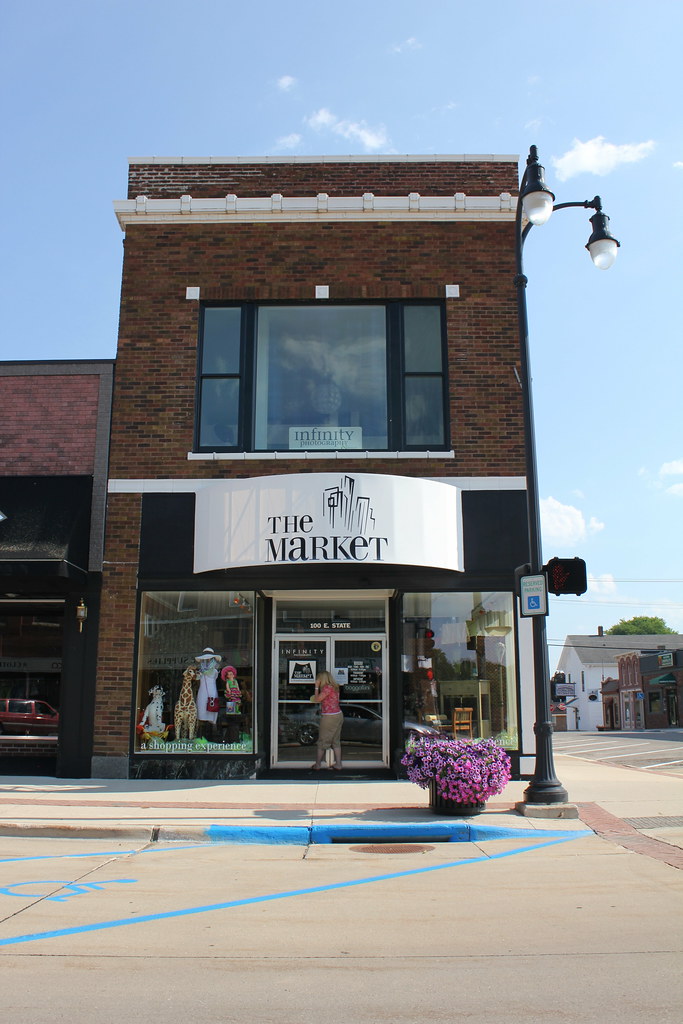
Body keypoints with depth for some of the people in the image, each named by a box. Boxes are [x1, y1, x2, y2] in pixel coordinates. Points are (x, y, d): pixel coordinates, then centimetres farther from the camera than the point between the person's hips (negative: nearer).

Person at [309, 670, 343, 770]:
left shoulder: (327, 687, -16)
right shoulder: (334, 687, 10)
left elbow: (317, 699, -12)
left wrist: (317, 687, -5)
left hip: (329, 717, -8)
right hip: (338, 715, 8)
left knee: (322, 741, 5)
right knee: (336, 741, 13)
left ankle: (317, 764, 14)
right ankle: (338, 764, 14)